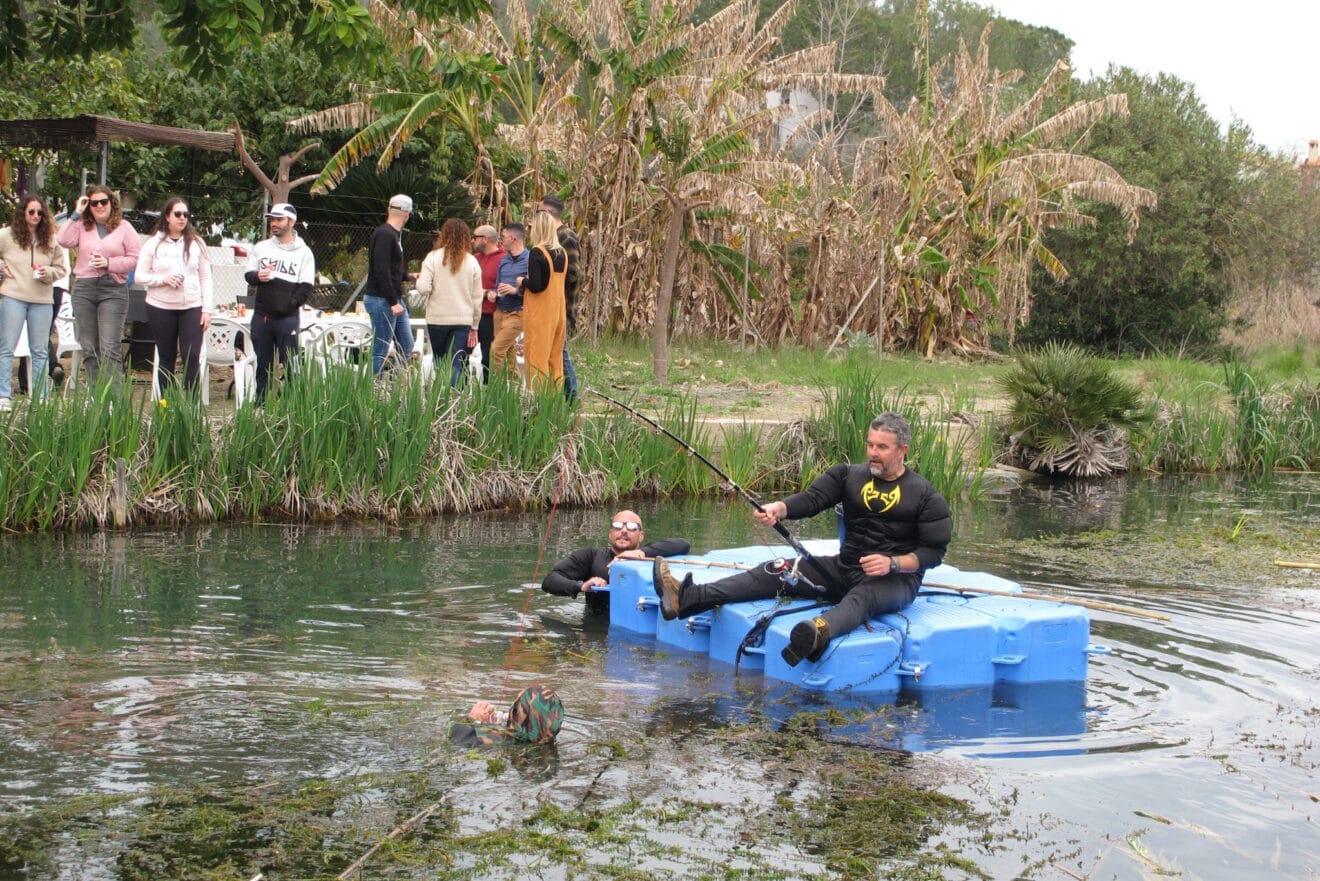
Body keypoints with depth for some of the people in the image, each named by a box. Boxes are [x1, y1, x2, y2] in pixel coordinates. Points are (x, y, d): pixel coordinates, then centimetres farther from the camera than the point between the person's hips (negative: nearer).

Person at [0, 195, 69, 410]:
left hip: (42, 300, 2)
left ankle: (40, 397, 11)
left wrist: (49, 273, -7)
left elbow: (62, 268, 11)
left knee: (40, 351, 6)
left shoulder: (50, 239, 7)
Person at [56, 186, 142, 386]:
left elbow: (136, 259, -1)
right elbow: (64, 241, -6)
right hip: (83, 289, 4)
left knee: (110, 349, -11)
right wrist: (76, 214, -2)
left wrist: (109, 263, -12)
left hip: (113, 289, -4)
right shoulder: (82, 226, 12)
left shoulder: (124, 228, 5)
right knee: (89, 349, 7)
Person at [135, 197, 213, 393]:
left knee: (192, 356, -9)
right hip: (160, 308, 0)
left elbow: (205, 277, 6)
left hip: (192, 307, 0)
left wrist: (207, 309, -1)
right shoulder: (154, 243, 3)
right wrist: (163, 279, -14)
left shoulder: (196, 243, 5)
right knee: (166, 357, 7)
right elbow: (140, 275, 3)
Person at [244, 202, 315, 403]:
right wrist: (258, 276, -8)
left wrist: (290, 304, -13)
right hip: (261, 316, 4)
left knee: (290, 364, -6)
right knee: (263, 364, 9)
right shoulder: (261, 247, 13)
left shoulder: (303, 252, 2)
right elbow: (248, 274, 15)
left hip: (288, 318, -3)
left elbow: (306, 287, -2)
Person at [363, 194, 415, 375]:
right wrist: (393, 302, -23)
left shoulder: (394, 234, 15)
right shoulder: (384, 234, -16)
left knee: (406, 347, 11)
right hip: (381, 300, -10)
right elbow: (381, 271, -22)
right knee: (381, 350, -6)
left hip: (394, 299, 10)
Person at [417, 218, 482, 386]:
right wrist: (474, 327, 13)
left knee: (440, 362, 13)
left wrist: (419, 279, 12)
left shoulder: (434, 257, -5)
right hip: (463, 320, 1)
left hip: (437, 318, -1)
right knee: (456, 363, 0)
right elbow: (477, 297, 6)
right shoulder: (472, 262, 3)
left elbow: (424, 288, -12)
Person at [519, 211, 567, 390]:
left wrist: (523, 281, -1)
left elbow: (535, 286, -21)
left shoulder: (536, 252, -14)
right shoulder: (562, 252, 7)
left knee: (537, 356, -2)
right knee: (555, 355, 12)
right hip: (558, 309, 7)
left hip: (540, 311, -7)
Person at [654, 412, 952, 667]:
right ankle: (687, 599, -29)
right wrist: (779, 508, -26)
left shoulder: (926, 496, -3)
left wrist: (893, 563, -20)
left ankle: (819, 632, -75)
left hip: (897, 579, -5)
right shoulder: (849, 475, 9)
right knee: (779, 572, -13)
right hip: (845, 568, 5)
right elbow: (811, 499, -6)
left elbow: (934, 551, -5)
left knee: (862, 597, -39)